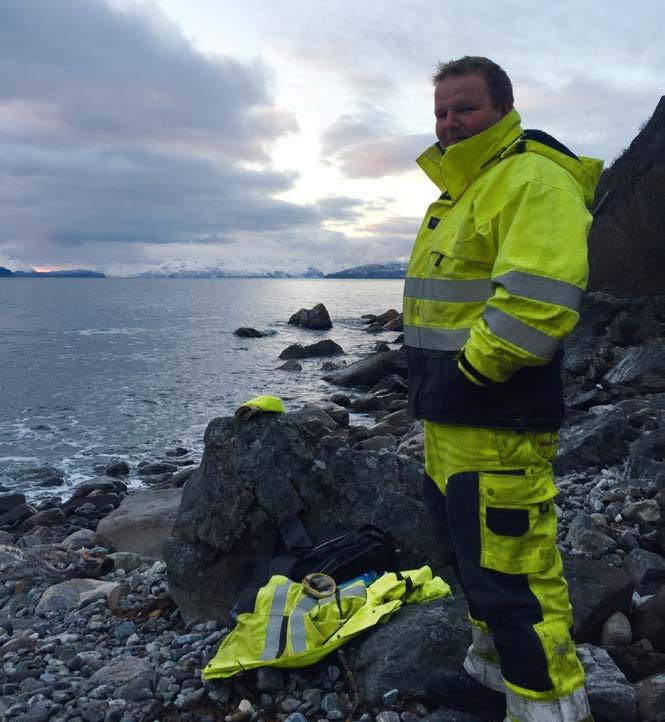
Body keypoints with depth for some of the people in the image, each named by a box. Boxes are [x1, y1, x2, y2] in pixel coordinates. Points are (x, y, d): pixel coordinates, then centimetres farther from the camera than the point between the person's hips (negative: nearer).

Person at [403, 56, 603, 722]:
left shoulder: (533, 179, -14)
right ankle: (496, 664, 43)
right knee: (466, 543, 23)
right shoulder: (458, 188, 19)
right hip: (446, 416, 11)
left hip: (496, 420, -11)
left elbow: (539, 300, -27)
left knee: (508, 569, -6)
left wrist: (471, 369, -19)